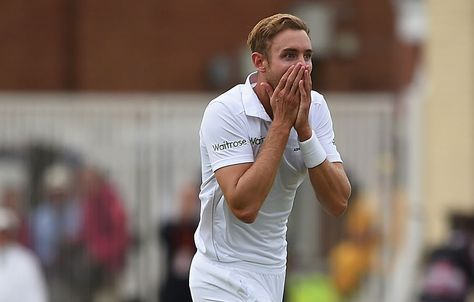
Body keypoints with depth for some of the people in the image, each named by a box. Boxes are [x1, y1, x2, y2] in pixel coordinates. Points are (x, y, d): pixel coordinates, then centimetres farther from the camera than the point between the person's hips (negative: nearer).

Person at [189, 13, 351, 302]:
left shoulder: (314, 107, -3)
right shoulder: (225, 112, -18)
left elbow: (338, 202, -10)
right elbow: (244, 206, -28)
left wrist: (303, 128, -20)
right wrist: (282, 124, -24)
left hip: (274, 267, 6)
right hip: (226, 276, -6)